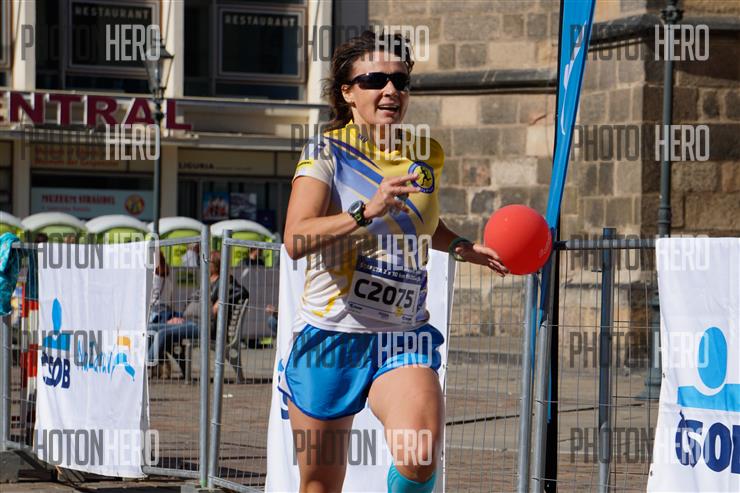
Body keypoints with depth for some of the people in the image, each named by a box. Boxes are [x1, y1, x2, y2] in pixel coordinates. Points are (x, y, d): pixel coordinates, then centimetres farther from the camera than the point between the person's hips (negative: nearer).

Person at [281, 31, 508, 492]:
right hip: (330, 335, -2)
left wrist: (463, 247, 9)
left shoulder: (428, 156, 6)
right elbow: (296, 240, -22)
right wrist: (367, 211, -33)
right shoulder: (325, 152, -6)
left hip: (404, 338, 2)